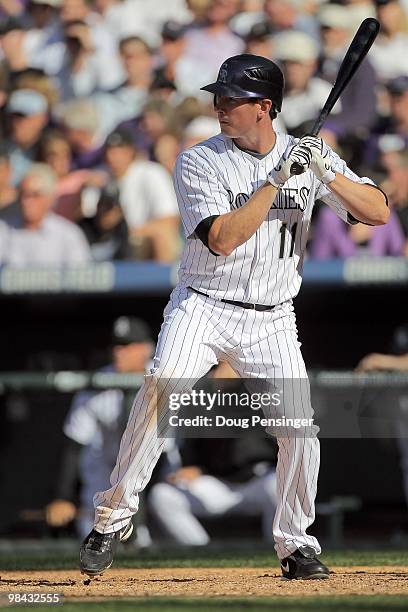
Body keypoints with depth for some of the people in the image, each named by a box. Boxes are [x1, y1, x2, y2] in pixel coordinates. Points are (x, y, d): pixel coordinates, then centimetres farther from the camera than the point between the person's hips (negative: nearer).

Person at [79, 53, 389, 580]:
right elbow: (222, 239, -18)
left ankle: (295, 543, 12)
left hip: (271, 320, 2)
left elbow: (378, 212, -4)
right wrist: (277, 181, -21)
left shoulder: (306, 156, 3)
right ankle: (113, 516, -20)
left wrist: (326, 173, -19)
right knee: (163, 383, -28)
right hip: (202, 306, -2)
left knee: (300, 429, -9)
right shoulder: (198, 163, -5)